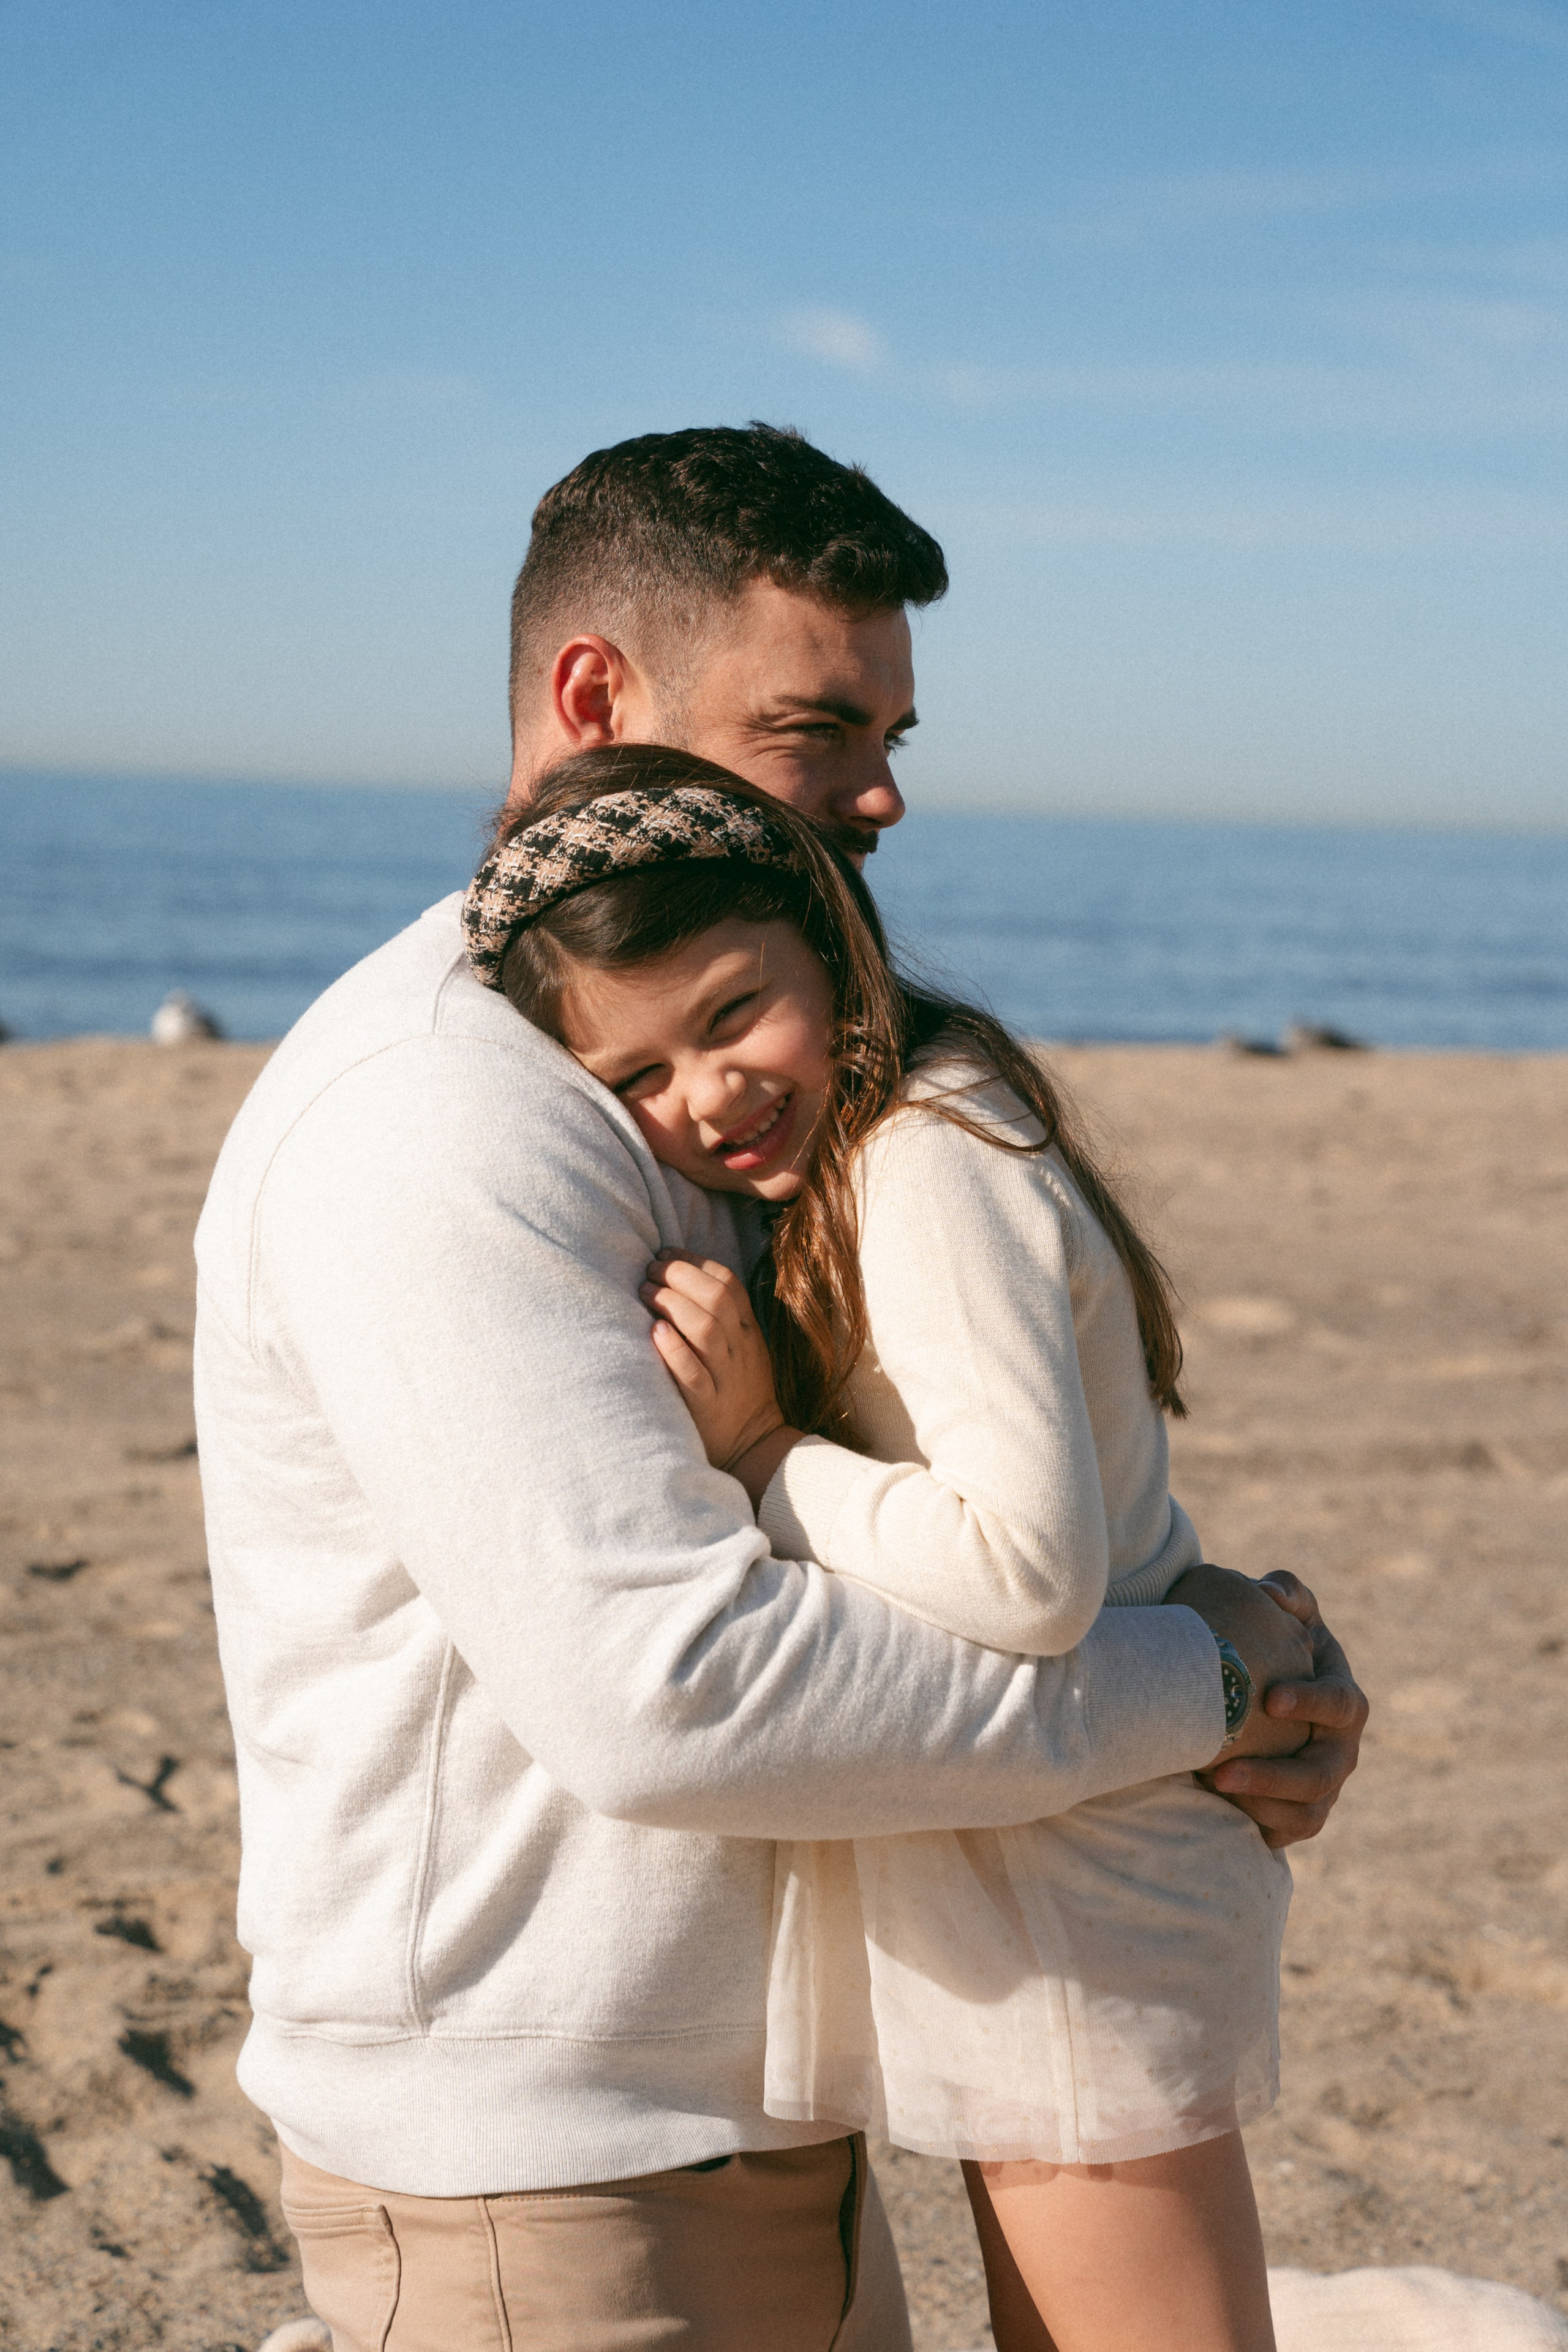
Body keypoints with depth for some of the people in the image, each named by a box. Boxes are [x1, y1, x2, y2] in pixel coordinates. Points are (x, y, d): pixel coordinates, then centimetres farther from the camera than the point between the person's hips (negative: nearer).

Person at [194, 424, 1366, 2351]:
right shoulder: (435, 1117, -21)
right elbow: (665, 1684, -30)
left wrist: (1233, 1615, -2)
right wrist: (1182, 1692, -19)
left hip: (756, 2120, 9)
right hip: (537, 2181, -9)